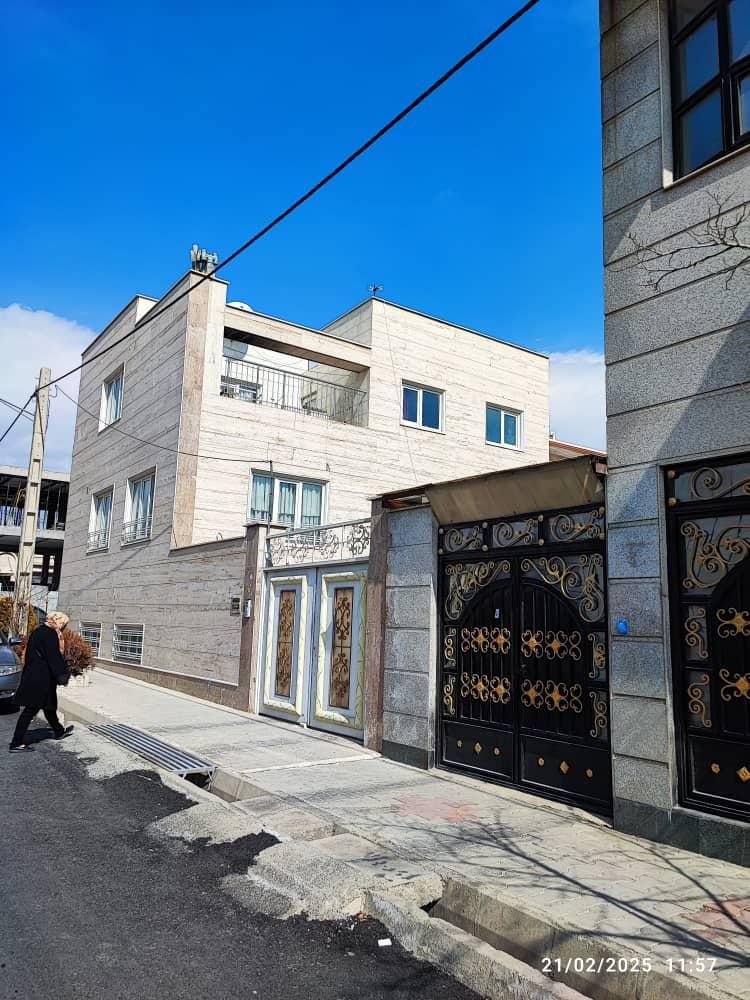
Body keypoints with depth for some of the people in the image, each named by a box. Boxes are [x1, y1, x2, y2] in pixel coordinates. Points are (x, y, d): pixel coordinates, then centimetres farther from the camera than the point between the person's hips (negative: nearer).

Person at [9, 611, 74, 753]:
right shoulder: (50, 634, -17)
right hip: (42, 679, -10)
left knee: (48, 705, 21)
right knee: (31, 710, -3)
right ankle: (16, 743, 2)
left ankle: (59, 731, 36)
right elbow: (54, 657, -20)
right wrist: (63, 675, -15)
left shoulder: (38, 631, 12)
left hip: (31, 676, 10)